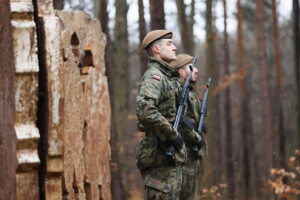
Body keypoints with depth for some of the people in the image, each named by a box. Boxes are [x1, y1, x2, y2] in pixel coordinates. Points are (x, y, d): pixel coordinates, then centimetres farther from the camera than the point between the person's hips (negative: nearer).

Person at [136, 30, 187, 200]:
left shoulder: (167, 77, 19)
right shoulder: (154, 76, -12)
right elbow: (145, 110, -29)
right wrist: (173, 134, -22)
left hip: (171, 156, 10)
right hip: (162, 156, -10)